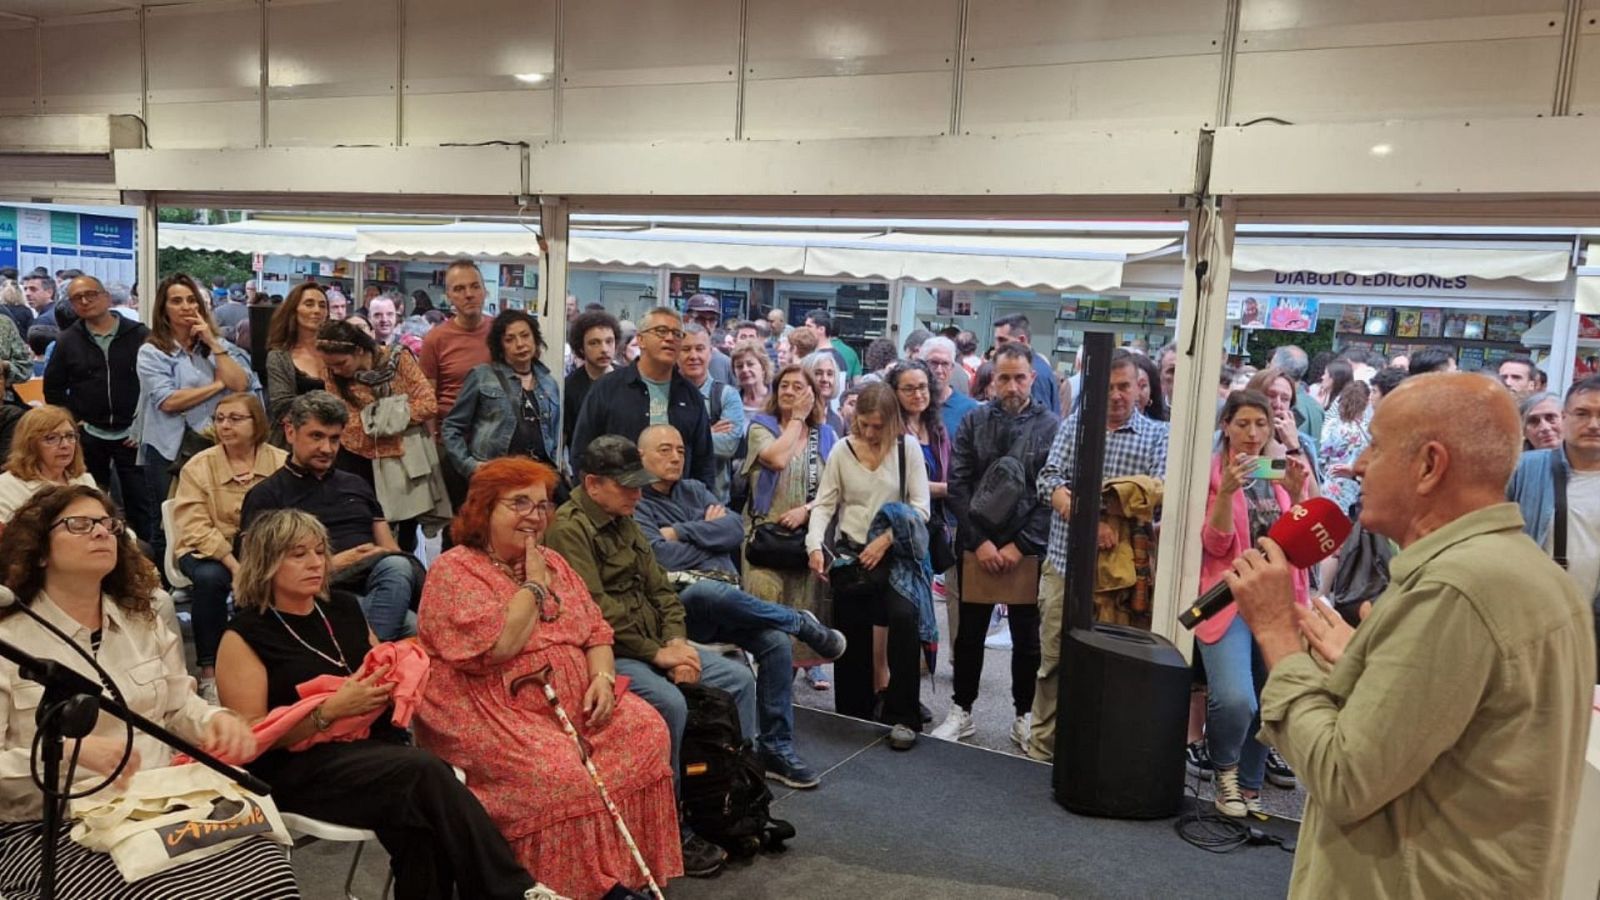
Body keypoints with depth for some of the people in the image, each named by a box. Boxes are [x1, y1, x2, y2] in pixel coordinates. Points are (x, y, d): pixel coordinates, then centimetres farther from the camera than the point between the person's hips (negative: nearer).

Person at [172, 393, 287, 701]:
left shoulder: (282, 464, 0)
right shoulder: (198, 466, 0)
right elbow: (195, 527, -11)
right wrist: (234, 564, -24)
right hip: (208, 551, 0)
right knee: (210, 577, -33)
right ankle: (209, 672, -20)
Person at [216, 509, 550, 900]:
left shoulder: (343, 608, 16)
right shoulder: (244, 636, -2)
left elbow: (387, 669, 29)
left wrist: (391, 680, 4)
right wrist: (332, 709, -18)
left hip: (375, 746, 5)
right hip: (299, 767, -5)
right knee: (426, 771, -31)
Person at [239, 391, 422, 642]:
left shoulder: (357, 486, 29)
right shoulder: (266, 495, 13)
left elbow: (390, 549, 24)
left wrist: (388, 558, -2)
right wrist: (331, 565, -9)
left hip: (378, 583, 5)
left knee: (395, 566, -36)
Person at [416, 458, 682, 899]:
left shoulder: (552, 562, 13)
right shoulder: (454, 570, -9)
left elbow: (596, 633, 14)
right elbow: (496, 647, -22)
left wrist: (602, 677, -6)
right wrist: (534, 584, -12)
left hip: (571, 703, 7)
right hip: (494, 715, -7)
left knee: (645, 729, -13)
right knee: (559, 772, -31)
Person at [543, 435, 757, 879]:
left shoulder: (624, 522, 14)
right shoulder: (568, 529, -14)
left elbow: (661, 590, 13)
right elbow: (595, 614, -22)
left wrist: (676, 643, -4)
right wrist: (656, 654, -19)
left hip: (653, 647, 9)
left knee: (739, 679, 0)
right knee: (670, 702, -33)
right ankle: (672, 828, -17)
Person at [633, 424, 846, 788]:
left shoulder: (694, 489, 20)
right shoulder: (634, 504, 1)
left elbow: (736, 529, 5)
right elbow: (662, 559, -13)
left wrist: (681, 532, -4)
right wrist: (707, 531, 1)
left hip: (727, 602, 6)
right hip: (681, 604, -6)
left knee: (776, 641, -20)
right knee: (710, 590, -38)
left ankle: (776, 748, -8)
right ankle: (803, 624, -13)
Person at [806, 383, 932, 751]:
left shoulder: (907, 447, -2)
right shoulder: (842, 450, 2)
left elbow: (921, 506, -5)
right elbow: (824, 504, 1)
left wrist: (886, 538, -16)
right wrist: (815, 545, -14)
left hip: (895, 553, -2)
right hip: (850, 554, 3)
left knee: (904, 616, -25)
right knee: (852, 636, 6)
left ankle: (902, 716, -15)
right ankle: (854, 715, 22)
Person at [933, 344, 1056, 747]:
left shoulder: (1051, 428, -3)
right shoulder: (973, 422, 2)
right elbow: (958, 485, -2)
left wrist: (1020, 546, -12)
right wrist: (979, 540, -11)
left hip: (1029, 550, -1)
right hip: (976, 545, 1)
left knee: (1028, 638, 10)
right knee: (969, 633, 11)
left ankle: (1024, 717, 25)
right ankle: (962, 711, 25)